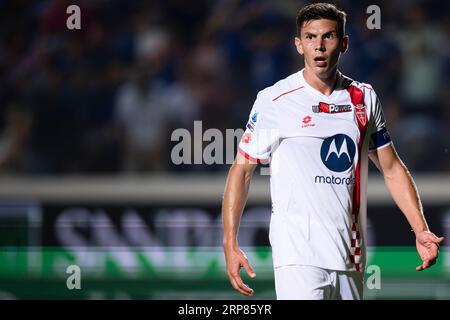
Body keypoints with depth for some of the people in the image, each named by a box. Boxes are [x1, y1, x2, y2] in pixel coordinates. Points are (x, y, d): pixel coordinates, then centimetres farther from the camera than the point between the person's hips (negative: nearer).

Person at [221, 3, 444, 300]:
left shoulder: (364, 98, 11)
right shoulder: (274, 100, -2)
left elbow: (392, 169, 17)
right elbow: (242, 169, 2)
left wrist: (421, 231, 6)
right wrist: (230, 244, -6)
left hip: (351, 257, 5)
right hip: (298, 254, -5)